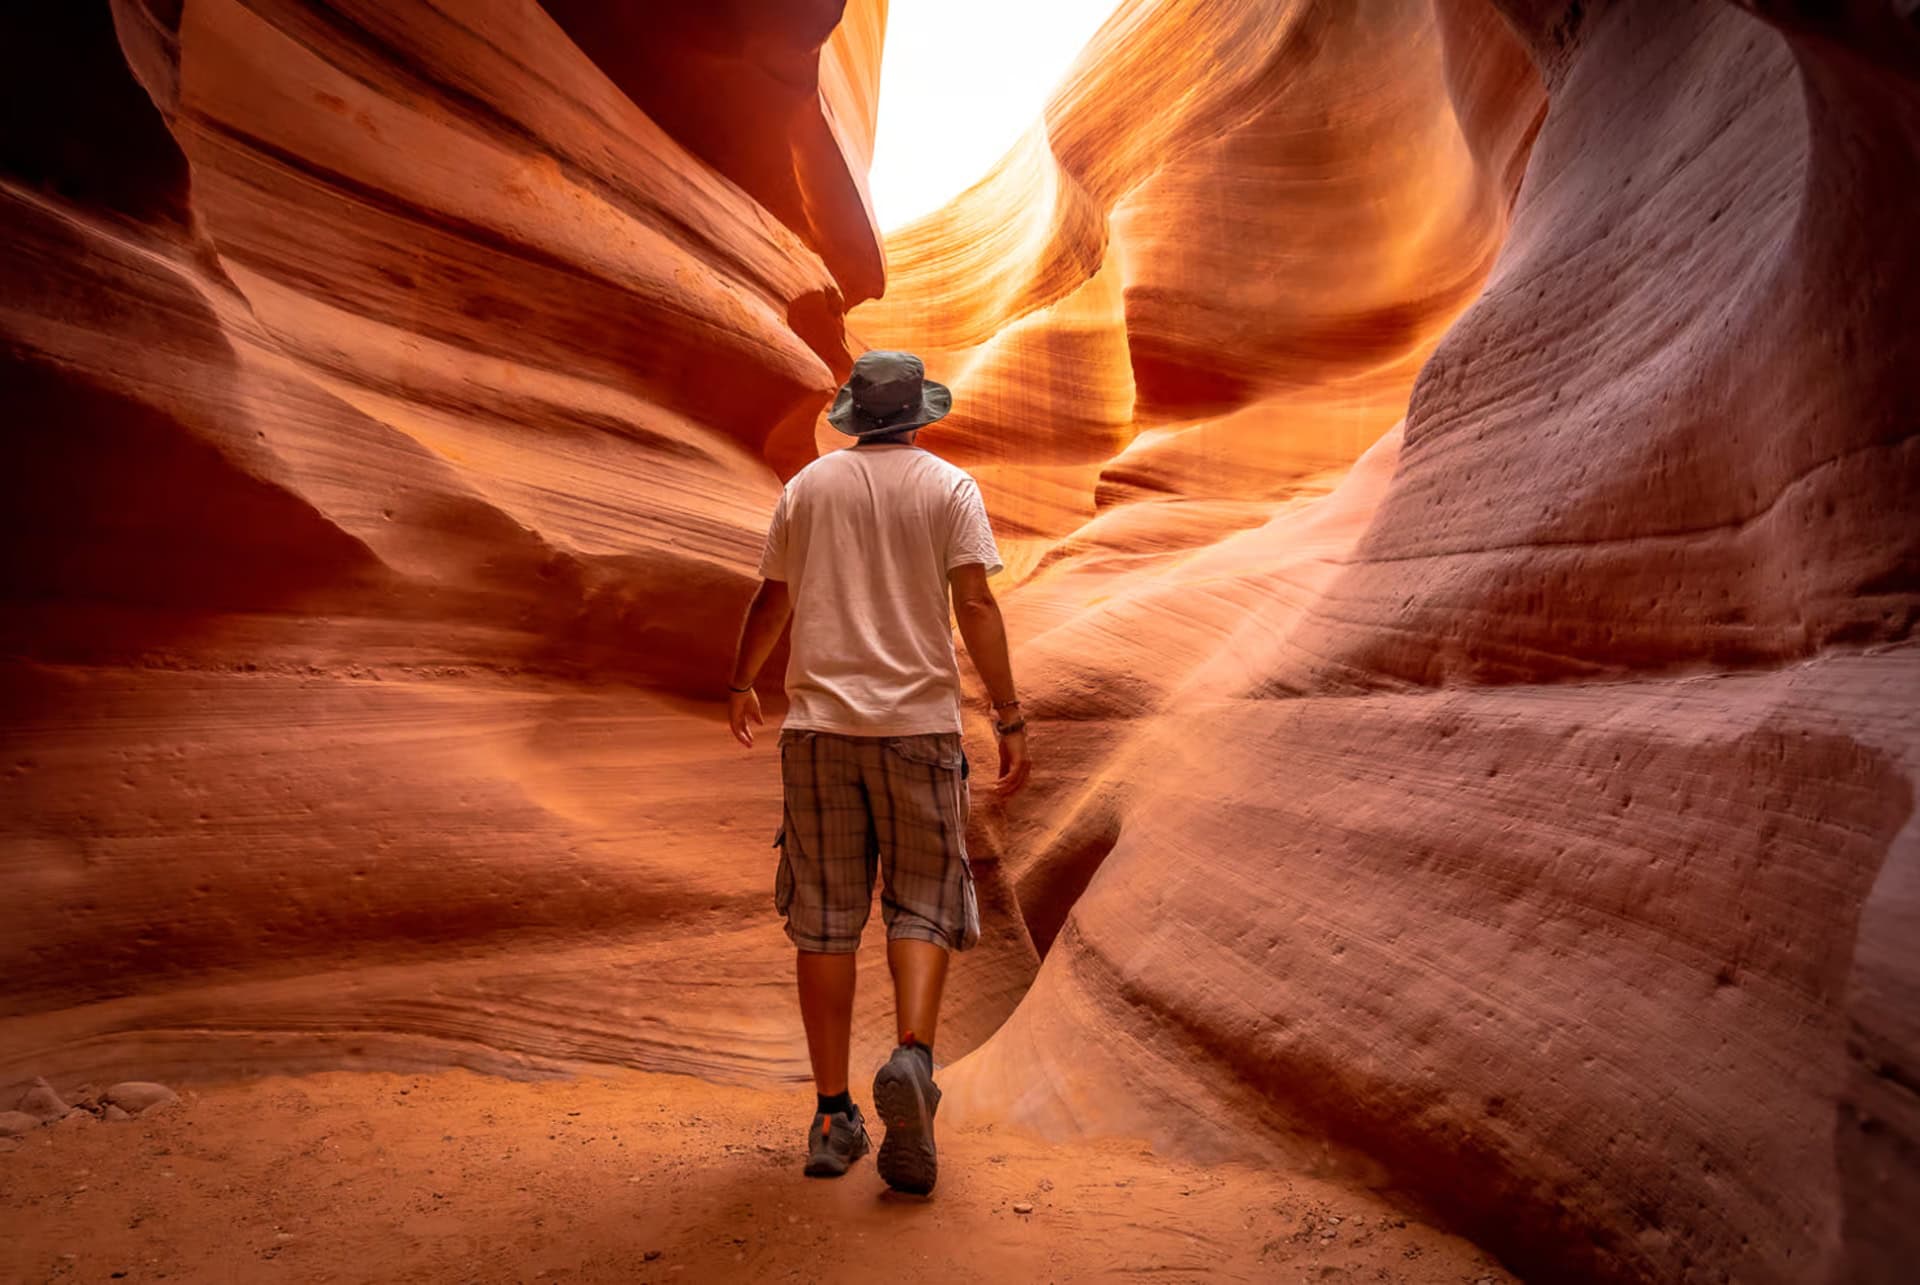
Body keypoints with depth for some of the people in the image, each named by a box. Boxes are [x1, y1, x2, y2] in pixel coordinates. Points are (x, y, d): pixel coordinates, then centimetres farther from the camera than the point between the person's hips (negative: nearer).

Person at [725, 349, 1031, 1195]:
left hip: (820, 720, 2)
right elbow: (976, 605, -7)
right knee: (921, 906, 7)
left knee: (825, 918, 6)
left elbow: (771, 601, 15)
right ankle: (911, 1061, -17)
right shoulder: (949, 487, 3)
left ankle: (833, 1117, 9)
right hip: (916, 720, -2)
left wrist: (741, 685, 30)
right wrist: (1010, 721, -6)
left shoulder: (809, 485, 11)